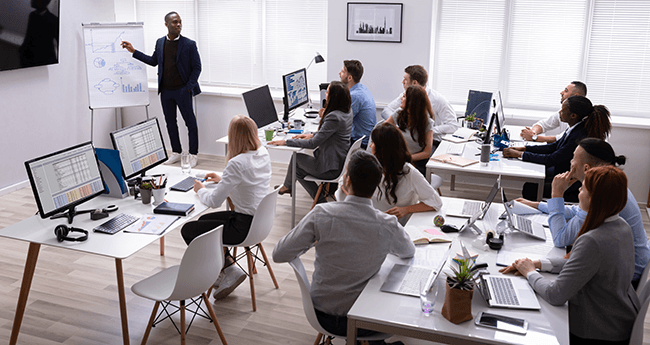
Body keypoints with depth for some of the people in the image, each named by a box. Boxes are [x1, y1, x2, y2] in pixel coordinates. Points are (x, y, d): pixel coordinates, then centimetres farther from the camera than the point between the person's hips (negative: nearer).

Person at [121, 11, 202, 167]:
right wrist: (133, 51, 13)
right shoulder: (160, 42, 7)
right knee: (170, 122, 13)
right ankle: (176, 152, 26)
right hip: (165, 91, 5)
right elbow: (153, 61, 18)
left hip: (182, 90, -5)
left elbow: (197, 68, -5)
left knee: (190, 122, 0)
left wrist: (189, 87, -12)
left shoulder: (189, 44, -8)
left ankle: (193, 154, 11)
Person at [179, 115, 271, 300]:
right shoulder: (263, 153, -1)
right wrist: (222, 180, 19)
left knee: (188, 230, 5)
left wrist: (201, 190, 1)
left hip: (245, 226, -9)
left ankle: (227, 269, 11)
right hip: (259, 218, 9)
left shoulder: (237, 163, -26)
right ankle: (227, 266, 20)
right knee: (203, 220, 24)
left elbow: (214, 201, -20)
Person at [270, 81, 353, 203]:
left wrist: (286, 142, -18)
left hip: (330, 169, -8)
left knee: (296, 157, 13)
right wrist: (313, 135, 5)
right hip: (341, 163, 8)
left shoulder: (334, 117, -27)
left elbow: (313, 144, -25)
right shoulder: (347, 112, 1)